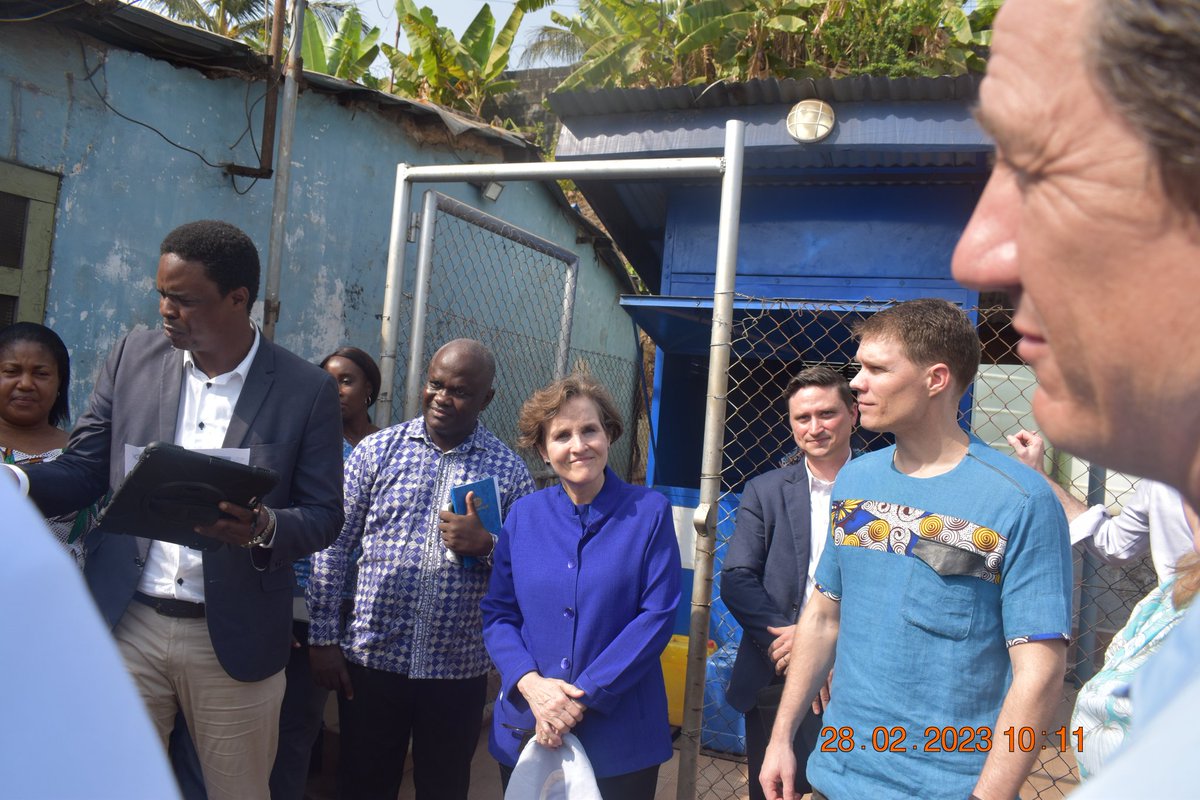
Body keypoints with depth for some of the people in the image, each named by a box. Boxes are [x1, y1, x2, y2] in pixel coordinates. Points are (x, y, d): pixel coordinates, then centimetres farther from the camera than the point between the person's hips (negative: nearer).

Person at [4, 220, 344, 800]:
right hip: (126, 624, 2)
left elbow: (324, 516, -5)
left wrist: (264, 528, -25)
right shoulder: (132, 357, 3)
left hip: (233, 637, -2)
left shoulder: (307, 390, -7)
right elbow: (82, 471, 6)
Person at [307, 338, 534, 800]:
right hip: (370, 658, 0)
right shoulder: (378, 449, 0)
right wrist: (323, 638, -2)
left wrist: (486, 545, -17)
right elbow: (334, 545, 1)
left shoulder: (509, 470, 0)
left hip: (458, 670, 0)